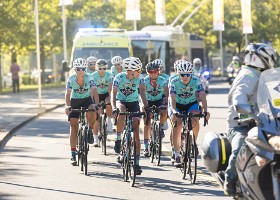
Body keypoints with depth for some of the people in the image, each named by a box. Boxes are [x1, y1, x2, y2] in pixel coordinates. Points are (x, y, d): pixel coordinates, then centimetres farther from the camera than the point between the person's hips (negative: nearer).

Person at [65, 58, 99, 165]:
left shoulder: (89, 77, -20)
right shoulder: (71, 79, -18)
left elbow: (94, 91, -30)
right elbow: (68, 93, -24)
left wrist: (97, 104, -46)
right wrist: (67, 106, -41)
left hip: (87, 100, -1)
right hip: (74, 101, 1)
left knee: (92, 111, -35)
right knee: (73, 127, -5)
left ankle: (90, 131, -4)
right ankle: (73, 155, -2)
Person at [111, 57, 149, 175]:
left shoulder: (139, 78, -16)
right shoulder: (119, 77, -21)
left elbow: (142, 92, -27)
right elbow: (114, 93, -30)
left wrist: (146, 106, -44)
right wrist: (114, 108, -46)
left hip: (134, 103, 1)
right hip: (121, 101, -1)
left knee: (136, 133, -7)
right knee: (122, 112, -39)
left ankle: (137, 162, -3)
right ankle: (118, 139, -22)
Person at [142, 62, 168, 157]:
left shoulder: (162, 80, -19)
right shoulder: (145, 80, -20)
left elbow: (166, 93, -29)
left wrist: (165, 103, -47)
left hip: (159, 100, 0)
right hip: (148, 101, 0)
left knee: (164, 113, -31)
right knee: (147, 124, -9)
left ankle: (161, 127, 0)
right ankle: (146, 147, -3)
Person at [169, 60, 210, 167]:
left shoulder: (196, 81, -23)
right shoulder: (174, 82, -24)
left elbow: (202, 96, -32)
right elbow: (172, 98, -34)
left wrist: (205, 111, -48)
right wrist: (174, 111, -53)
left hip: (191, 104, 1)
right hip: (178, 105, -1)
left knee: (195, 119, -29)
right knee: (177, 124, -22)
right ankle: (177, 155, -15)